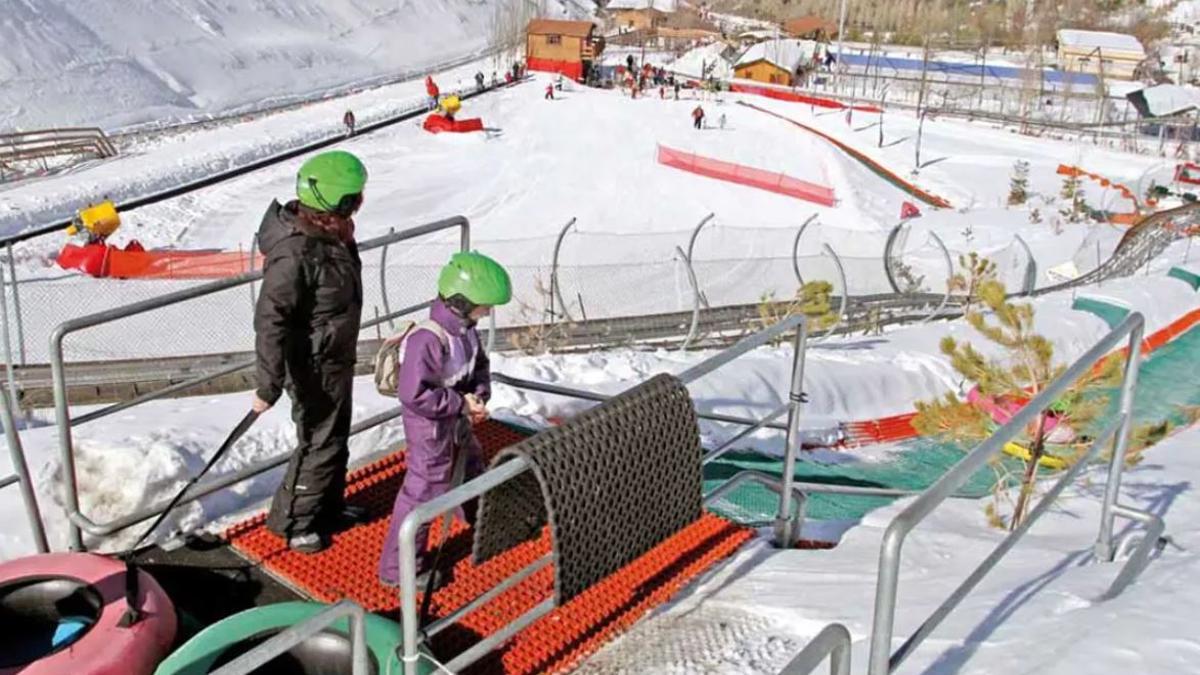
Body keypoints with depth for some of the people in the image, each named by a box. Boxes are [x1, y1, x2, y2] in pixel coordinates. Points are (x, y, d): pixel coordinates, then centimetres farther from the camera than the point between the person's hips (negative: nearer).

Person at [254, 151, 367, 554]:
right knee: (319, 443, 5)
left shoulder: (330, 231, -3)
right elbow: (270, 321, -30)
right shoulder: (294, 254, -32)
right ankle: (292, 522, 26)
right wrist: (268, 386, -28)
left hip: (338, 357, 9)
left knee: (336, 436, 22)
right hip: (314, 367, -9)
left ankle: (328, 508, 42)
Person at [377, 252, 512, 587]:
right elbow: (414, 394, -34)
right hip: (430, 428, -9)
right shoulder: (427, 340, -32)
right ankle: (398, 567, 12)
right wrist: (461, 403, -25)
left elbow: (479, 365, 12)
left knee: (472, 470, 29)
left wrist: (480, 396, -7)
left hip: (458, 422, 9)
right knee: (425, 490, -2)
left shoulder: (466, 330, -4)